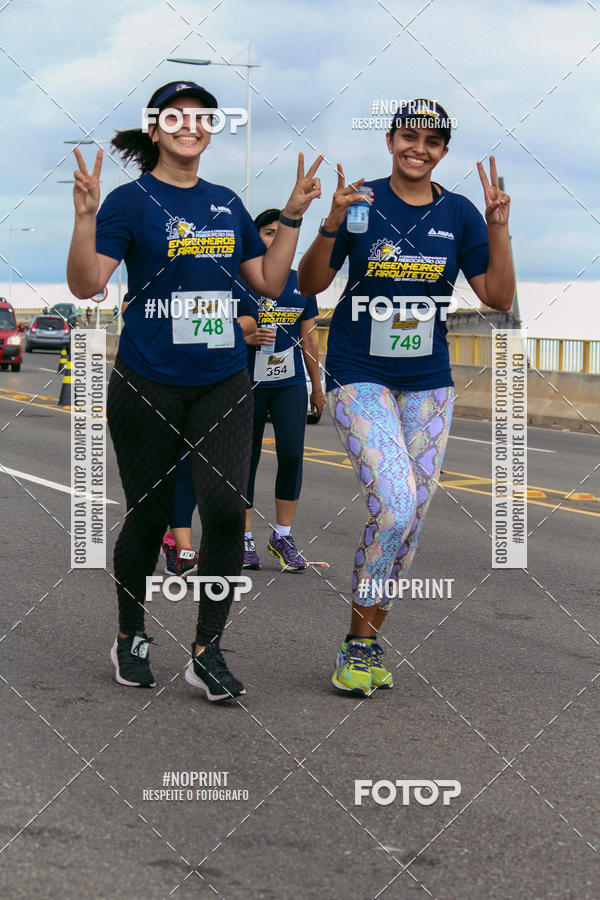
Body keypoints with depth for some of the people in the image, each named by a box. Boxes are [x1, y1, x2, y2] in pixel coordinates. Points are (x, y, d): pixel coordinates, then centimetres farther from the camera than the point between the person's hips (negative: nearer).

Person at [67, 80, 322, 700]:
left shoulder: (227, 204, 12)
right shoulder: (132, 201, -3)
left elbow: (269, 282, 15)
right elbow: (86, 286, -13)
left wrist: (293, 215, 9)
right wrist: (84, 216, -26)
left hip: (223, 382, 3)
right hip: (147, 386, -3)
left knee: (226, 508, -11)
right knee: (148, 516, 6)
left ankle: (207, 654, -2)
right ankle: (130, 637, 27)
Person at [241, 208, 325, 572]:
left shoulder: (301, 283, 9)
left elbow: (309, 339, 16)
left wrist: (318, 387, 17)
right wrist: (248, 338, -19)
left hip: (290, 383, 2)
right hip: (247, 382, -2)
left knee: (292, 454, -9)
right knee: (246, 459, 2)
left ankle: (283, 536, 4)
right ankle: (245, 539, 13)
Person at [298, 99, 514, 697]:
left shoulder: (459, 214, 4)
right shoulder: (362, 201, -3)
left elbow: (499, 298, 1)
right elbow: (309, 285, -4)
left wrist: (498, 228, -11)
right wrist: (332, 225, -20)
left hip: (429, 383, 4)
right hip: (360, 377, -4)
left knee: (411, 522, 4)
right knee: (394, 508, -19)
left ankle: (368, 641, 20)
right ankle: (359, 642, -2)